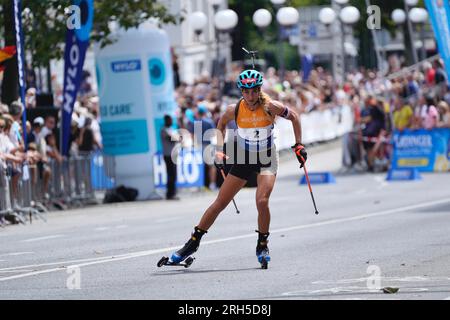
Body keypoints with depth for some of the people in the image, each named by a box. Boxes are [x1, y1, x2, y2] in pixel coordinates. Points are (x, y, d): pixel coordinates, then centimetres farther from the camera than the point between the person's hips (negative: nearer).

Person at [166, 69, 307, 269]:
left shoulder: (270, 107, -20)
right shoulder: (235, 110, -15)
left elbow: (293, 117, -3)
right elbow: (221, 124, 7)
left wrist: (298, 146, -3)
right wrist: (219, 150, 0)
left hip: (267, 159, -2)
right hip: (243, 158, 2)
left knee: (262, 201, -22)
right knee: (220, 203, 2)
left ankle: (262, 246, 0)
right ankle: (193, 242, 12)